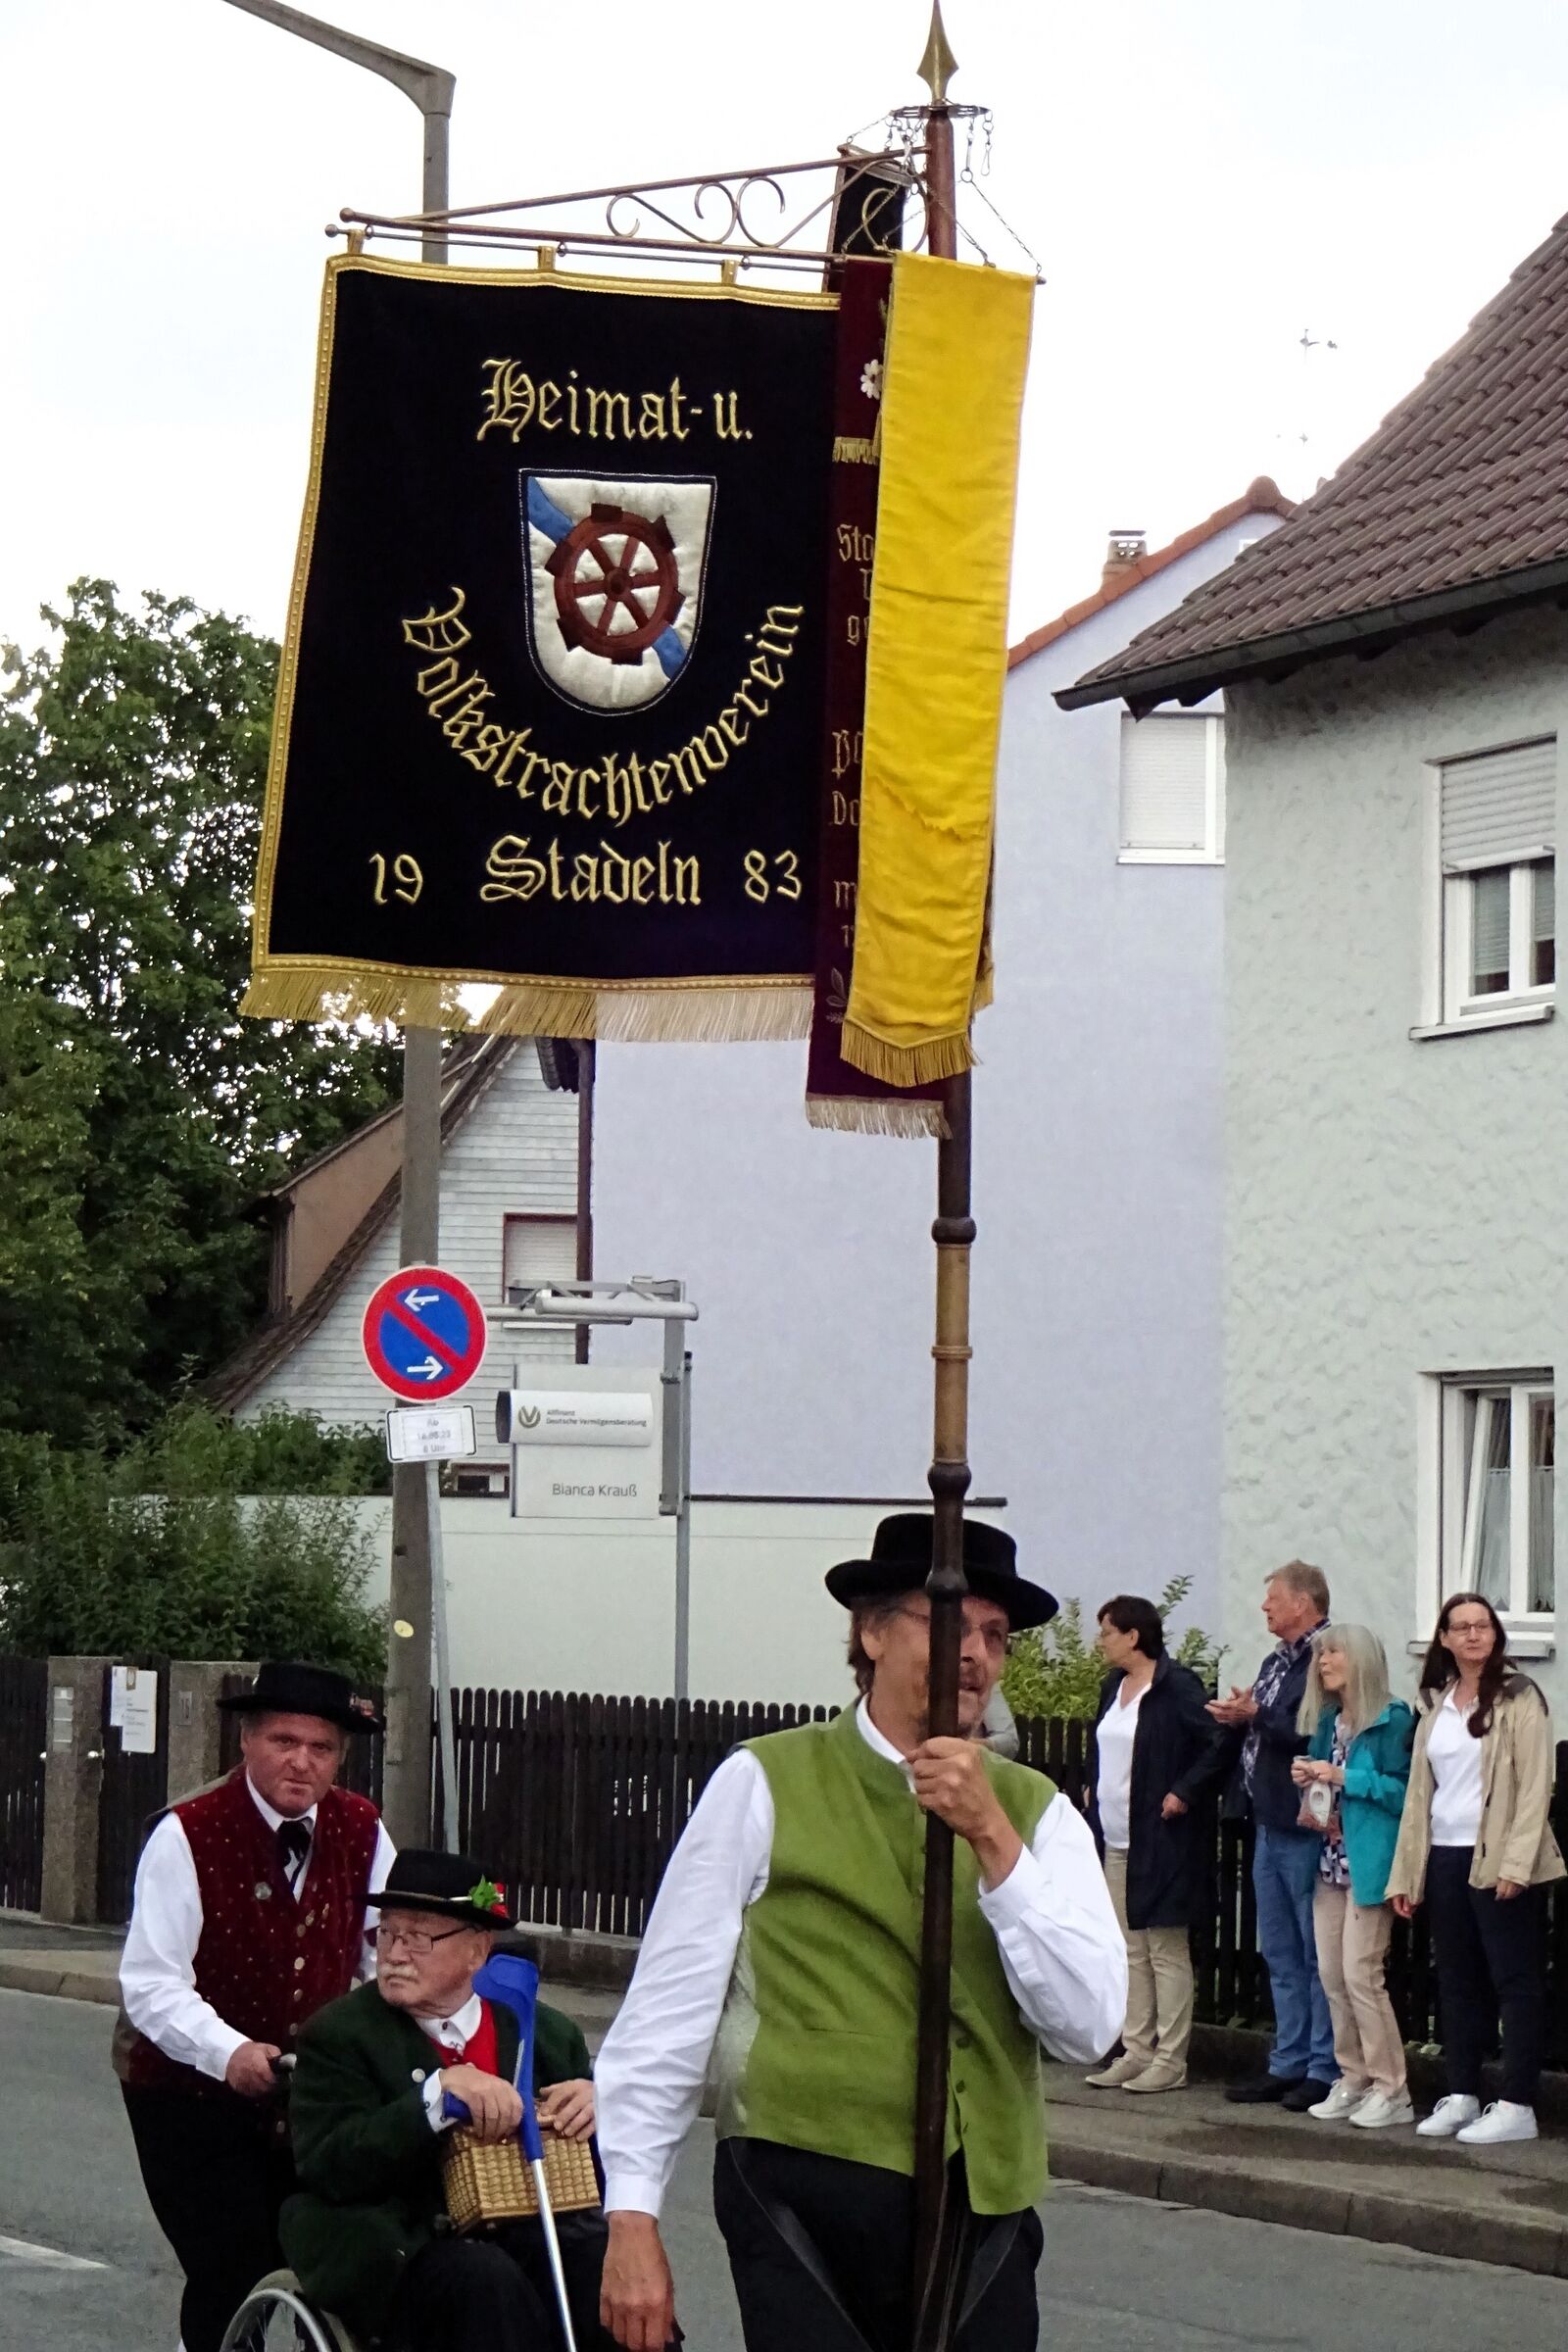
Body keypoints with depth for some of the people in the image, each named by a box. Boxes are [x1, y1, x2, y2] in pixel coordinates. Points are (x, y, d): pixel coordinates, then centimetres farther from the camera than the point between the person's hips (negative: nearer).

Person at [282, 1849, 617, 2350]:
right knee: (486, 2281, -34)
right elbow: (326, 2168, -11)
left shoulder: (546, 2032, 15)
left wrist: (596, 2104, -6)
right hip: (400, 2251, -3)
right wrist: (437, 2094, -24)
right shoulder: (339, 2036, 4)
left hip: (530, 2238, 3)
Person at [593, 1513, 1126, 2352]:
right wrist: (631, 2217, -3)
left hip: (984, 2211, 3)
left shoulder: (1035, 1811, 10)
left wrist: (991, 1837, -11)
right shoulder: (765, 1786, 1)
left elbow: (1088, 2023, -3)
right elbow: (669, 2008, 0)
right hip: (805, 2195, -3)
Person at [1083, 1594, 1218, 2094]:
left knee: (1166, 1950, -3)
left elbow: (1219, 1744, -17)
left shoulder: (1176, 1687, -12)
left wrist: (1183, 1792, -18)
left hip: (1159, 1841, -9)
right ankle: (1136, 2052, 16)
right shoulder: (1113, 1688, 14)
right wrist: (1094, 1797, 12)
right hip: (1115, 1841, 9)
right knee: (1129, 1950, 11)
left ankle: (1171, 2060, 0)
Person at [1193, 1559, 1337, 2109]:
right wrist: (1234, 1720, 2)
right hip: (1270, 1827, 10)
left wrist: (1255, 1717, -18)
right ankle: (1288, 2064, 20)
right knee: (1281, 1956, 14)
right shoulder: (1275, 1662, 17)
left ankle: (1325, 2070, 1)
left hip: (1305, 1831, -10)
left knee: (1318, 1956, -3)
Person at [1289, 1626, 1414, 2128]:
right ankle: (1353, 2078, 16)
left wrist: (1345, 1778, -17)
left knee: (1360, 1974, -10)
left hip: (1369, 1862, -8)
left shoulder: (1392, 1721, -9)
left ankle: (1391, 2090, -3)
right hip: (1330, 1860, 8)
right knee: (1331, 1975, 7)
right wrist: (1308, 1781, 3)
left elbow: (1404, 1791, -15)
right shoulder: (1327, 1722, 15)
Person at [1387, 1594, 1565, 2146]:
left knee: (1515, 1980, -3)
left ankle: (1517, 2105, -3)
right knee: (1457, 1981, 10)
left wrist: (1515, 1863, -18)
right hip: (1444, 1857, 6)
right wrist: (1404, 1872, 12)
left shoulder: (1518, 1698, -4)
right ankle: (1461, 2096, 16)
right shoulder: (1436, 1705, 14)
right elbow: (1419, 1790, 16)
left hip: (1497, 1860, -6)